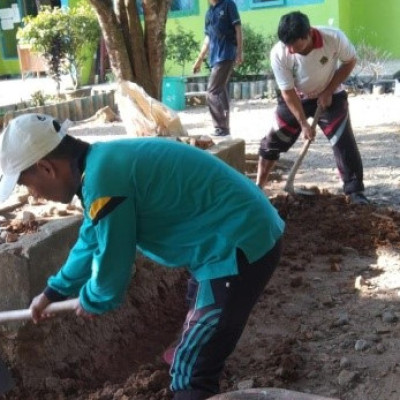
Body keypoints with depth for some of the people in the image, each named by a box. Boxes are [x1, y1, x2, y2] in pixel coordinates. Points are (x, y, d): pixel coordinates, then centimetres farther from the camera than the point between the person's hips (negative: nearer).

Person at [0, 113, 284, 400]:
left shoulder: (103, 180, -26)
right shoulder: (104, 161, 7)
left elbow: (113, 263, -14)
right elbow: (92, 241, 21)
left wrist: (92, 301, 8)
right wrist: (54, 291, 32)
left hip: (240, 247, -10)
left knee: (192, 370, -3)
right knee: (199, 307, 37)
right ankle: (189, 351, 64)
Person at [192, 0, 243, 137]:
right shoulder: (209, 12, 18)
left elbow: (238, 29, -4)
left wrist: (239, 52, -13)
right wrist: (199, 60, 22)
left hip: (226, 55, -7)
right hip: (215, 57, 7)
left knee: (212, 92, -12)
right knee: (221, 92, 7)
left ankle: (221, 128, -8)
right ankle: (224, 128, 11)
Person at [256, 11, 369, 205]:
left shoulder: (334, 38, -31)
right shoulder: (278, 53, -28)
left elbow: (350, 61, -10)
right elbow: (288, 92, -20)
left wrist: (328, 91, -17)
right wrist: (303, 123, -21)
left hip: (330, 96, -1)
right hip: (295, 98, 1)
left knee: (344, 142, -10)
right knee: (273, 141, 1)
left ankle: (355, 191, 3)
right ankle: (258, 187, 15)